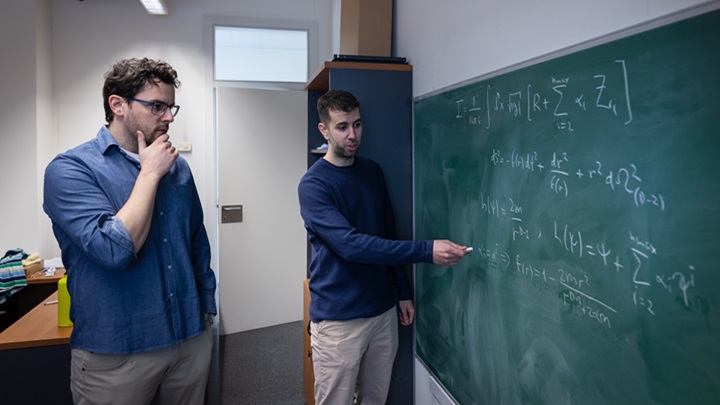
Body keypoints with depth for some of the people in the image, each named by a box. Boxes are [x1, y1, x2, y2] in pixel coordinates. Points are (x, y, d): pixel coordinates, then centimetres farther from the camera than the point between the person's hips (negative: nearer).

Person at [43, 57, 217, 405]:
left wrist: (206, 308, 13)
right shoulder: (70, 169, -11)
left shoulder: (178, 167, 5)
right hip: (115, 353, -5)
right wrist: (150, 173, -15)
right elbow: (116, 249, -25)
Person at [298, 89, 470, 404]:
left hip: (383, 310, 6)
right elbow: (351, 244, -26)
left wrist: (404, 291, 13)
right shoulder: (313, 185, -14)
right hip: (338, 319, -5)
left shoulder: (373, 172, 7)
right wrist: (427, 251, -30)